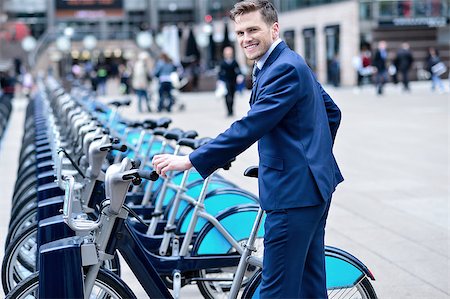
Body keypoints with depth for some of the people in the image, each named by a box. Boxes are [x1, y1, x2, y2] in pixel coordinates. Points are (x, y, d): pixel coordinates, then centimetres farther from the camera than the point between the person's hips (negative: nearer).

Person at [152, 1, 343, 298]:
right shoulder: (292, 63, 15)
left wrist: (190, 160, -25)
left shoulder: (284, 69, -18)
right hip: (311, 185, 11)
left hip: (294, 191, -11)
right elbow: (332, 111, 23)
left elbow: (248, 129, -26)